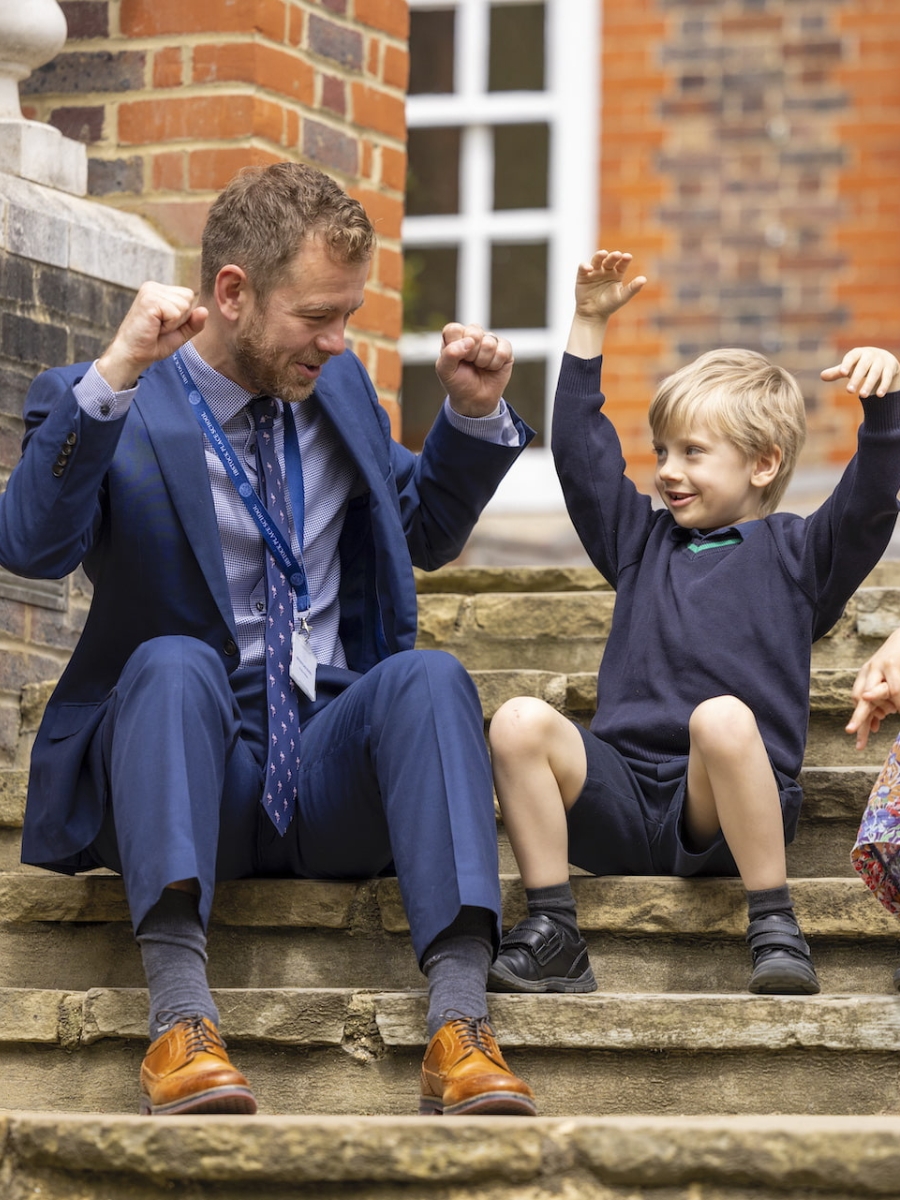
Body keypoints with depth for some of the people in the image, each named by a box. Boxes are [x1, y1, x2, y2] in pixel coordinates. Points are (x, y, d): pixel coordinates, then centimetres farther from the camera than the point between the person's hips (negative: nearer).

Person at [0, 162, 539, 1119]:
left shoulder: (338, 387, 15)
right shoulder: (103, 409, -1)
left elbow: (423, 535, 28)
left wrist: (474, 413, 11)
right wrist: (113, 377, -28)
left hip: (332, 771, 3)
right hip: (184, 769, -3)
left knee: (429, 676, -28)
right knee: (174, 662, -35)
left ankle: (459, 1023, -42)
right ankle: (182, 1020, -47)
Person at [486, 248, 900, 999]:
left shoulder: (794, 553, 13)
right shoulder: (644, 541, 27)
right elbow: (580, 453, 23)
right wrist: (589, 325, 18)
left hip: (728, 813, -4)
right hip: (624, 802, 4)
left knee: (721, 717, -38)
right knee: (521, 722, -24)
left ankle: (775, 929, -28)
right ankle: (553, 937, -23)